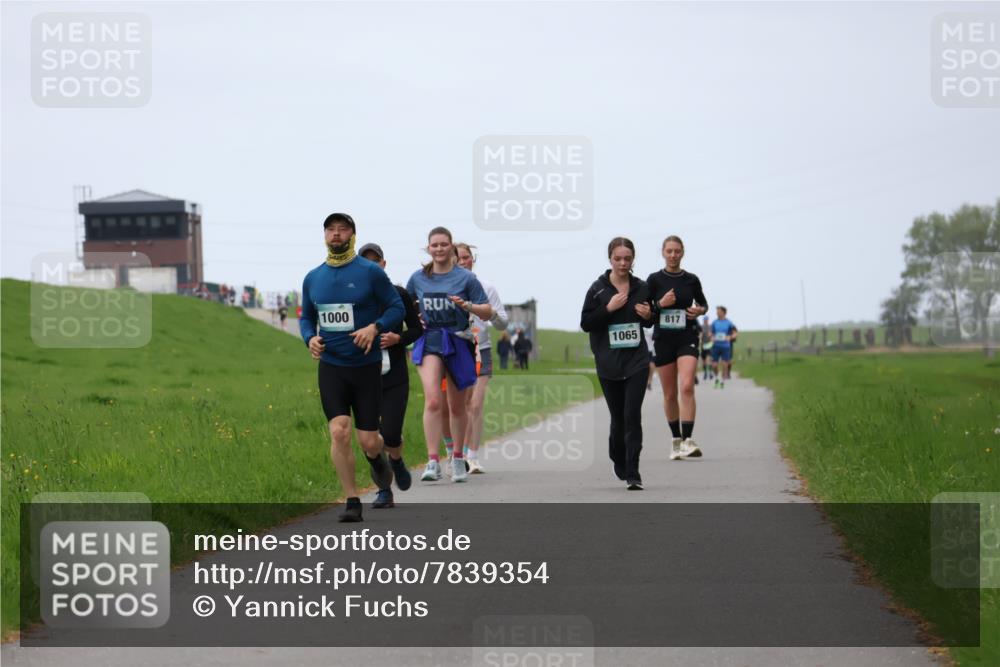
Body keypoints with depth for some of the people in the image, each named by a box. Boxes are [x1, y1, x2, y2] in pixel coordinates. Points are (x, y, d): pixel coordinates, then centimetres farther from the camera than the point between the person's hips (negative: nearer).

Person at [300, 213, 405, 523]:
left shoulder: (370, 272, -6)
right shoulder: (313, 278, 6)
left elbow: (397, 307, -2)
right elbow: (306, 317, 17)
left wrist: (375, 327, -20)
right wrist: (310, 338, -4)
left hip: (366, 366, -2)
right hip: (331, 367, 2)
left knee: (368, 440, -1)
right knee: (339, 432, -13)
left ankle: (376, 457, 38)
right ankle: (352, 501, -3)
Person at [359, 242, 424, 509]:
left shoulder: (399, 294, 0)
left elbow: (417, 329, 7)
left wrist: (397, 339, -12)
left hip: (395, 377, -1)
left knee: (390, 434, -10)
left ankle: (397, 460, 25)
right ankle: (384, 492, 10)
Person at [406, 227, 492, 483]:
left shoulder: (465, 278, -1)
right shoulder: (418, 278, 6)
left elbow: (487, 312, -1)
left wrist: (467, 305, -18)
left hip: (458, 343, 0)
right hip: (429, 342, 0)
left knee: (457, 406, 10)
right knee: (433, 401, -18)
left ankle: (458, 459, 27)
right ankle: (433, 462, -21)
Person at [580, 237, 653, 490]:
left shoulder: (641, 288, 4)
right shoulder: (598, 289, -3)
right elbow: (585, 324, -5)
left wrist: (648, 316, -5)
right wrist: (608, 309, -17)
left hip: (636, 362, 0)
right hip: (608, 364, 0)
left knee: (632, 416, -10)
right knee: (618, 417, 8)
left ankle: (632, 474, -9)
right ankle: (619, 460, 34)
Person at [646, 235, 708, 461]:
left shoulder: (691, 280, 4)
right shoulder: (654, 280, 0)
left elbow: (703, 303, 19)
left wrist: (700, 310, -3)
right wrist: (660, 304, -17)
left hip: (687, 338, 0)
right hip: (663, 339, 0)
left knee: (687, 387, -18)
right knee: (670, 394, 6)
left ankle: (688, 440, -23)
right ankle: (676, 440, 20)